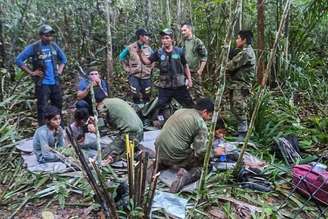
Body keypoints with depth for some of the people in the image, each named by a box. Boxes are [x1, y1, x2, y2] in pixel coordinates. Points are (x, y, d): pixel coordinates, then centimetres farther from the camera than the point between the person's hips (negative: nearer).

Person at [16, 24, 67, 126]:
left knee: (58, 107, 13)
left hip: (55, 82, 5)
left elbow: (63, 59, 21)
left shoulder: (54, 46, 6)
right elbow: (19, 60, -4)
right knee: (42, 109, -2)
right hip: (42, 84, -5)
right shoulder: (33, 47, -7)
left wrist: (59, 71, 9)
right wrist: (31, 72, -9)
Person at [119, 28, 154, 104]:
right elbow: (121, 57, 9)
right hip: (134, 76, -2)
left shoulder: (148, 48, 3)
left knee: (147, 96, 6)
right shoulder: (130, 48, -4)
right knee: (136, 96, -4)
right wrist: (127, 68, 4)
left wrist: (151, 68, 8)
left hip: (146, 76, 3)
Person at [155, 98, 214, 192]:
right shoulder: (201, 124, -9)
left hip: (159, 151, 7)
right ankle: (187, 176, -14)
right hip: (176, 157, -7)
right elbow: (201, 152, -14)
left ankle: (160, 164, 13)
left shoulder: (179, 111, 11)